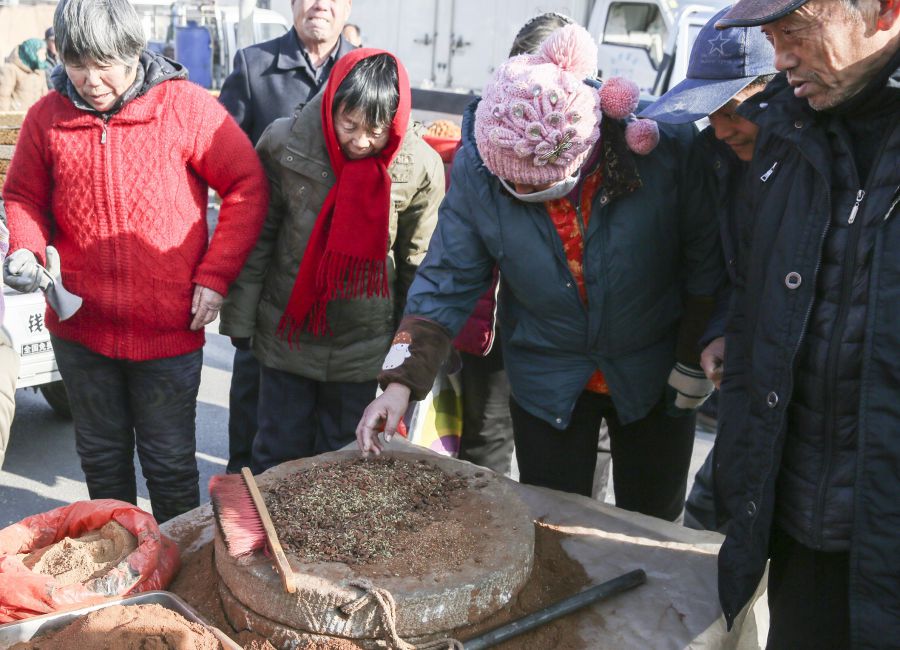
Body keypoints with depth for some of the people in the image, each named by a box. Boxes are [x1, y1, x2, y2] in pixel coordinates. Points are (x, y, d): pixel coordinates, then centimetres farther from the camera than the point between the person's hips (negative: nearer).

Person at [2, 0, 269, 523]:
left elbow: (249, 187, -6)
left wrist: (215, 275, -10)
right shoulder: (47, 117, -1)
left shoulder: (187, 107, -9)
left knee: (170, 463, 10)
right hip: (79, 329, 3)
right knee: (101, 457, 20)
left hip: (168, 329, -3)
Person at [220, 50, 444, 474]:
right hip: (287, 334, 0)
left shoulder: (421, 168, -12)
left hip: (363, 344, 0)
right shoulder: (284, 145, -14)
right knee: (278, 459, 12)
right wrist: (240, 318, -2)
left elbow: (418, 264, 0)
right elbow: (257, 239, -4)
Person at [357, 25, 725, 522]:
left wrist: (694, 361, -5)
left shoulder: (666, 150, -24)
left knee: (652, 526, 19)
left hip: (654, 374, 0)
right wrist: (402, 380, -23)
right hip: (547, 382, 0)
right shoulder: (476, 170, -20)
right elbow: (446, 282, -14)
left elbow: (705, 261, -12)